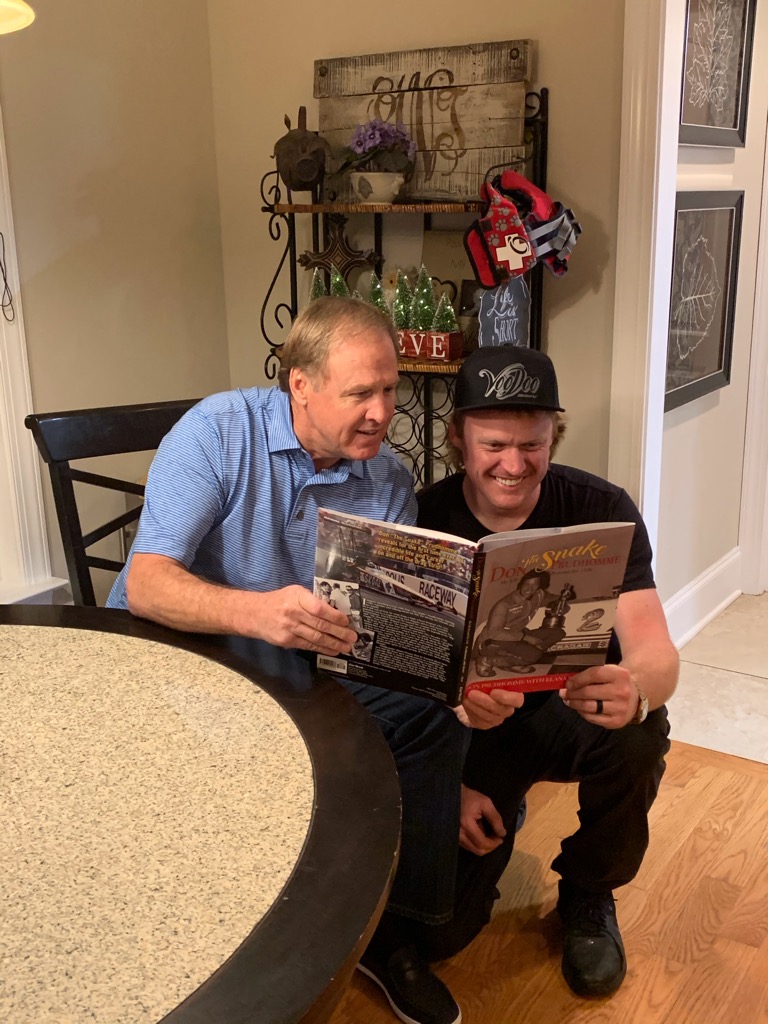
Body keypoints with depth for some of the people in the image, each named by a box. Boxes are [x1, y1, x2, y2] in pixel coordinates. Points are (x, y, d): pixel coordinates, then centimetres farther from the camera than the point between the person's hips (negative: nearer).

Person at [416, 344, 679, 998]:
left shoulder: (601, 510, -17)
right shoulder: (423, 522, -16)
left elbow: (657, 655, -26)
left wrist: (633, 691, -50)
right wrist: (449, 786, -18)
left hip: (568, 708, 1)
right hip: (466, 729, 0)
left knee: (640, 733, -35)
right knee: (437, 933, -14)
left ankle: (588, 896, -1)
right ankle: (499, 818, 22)